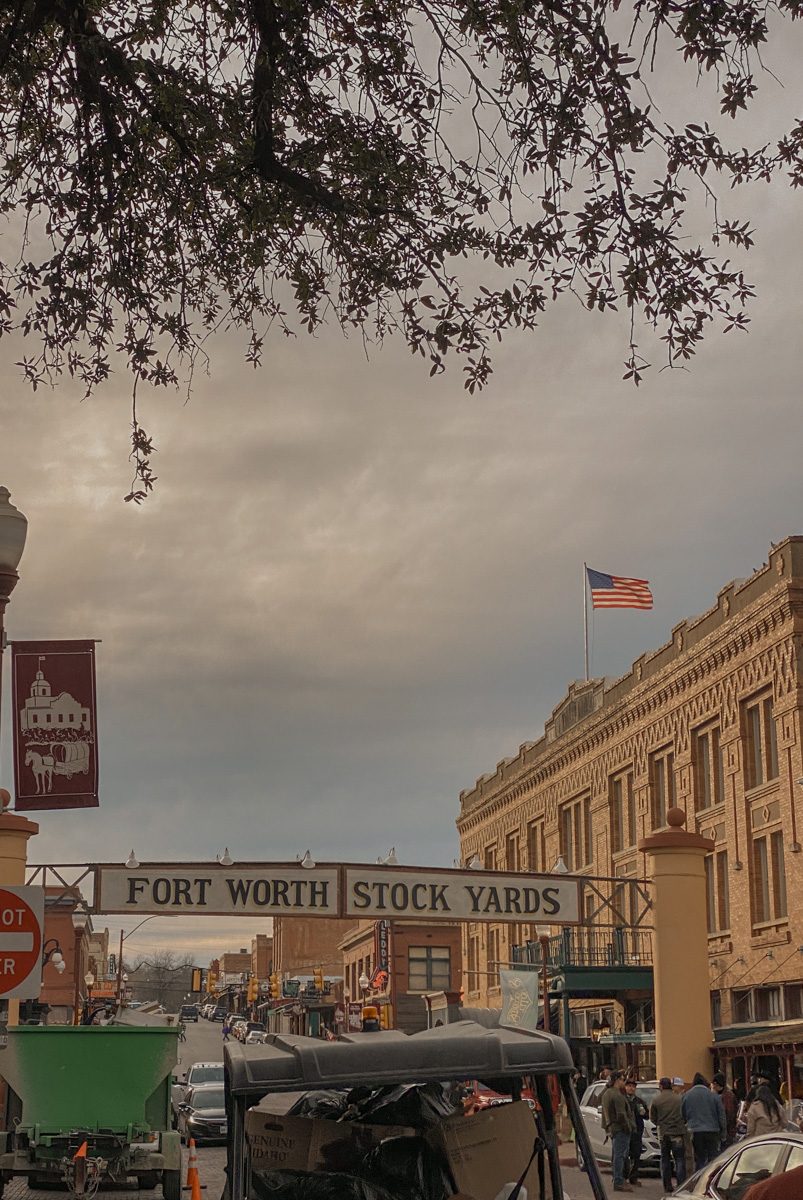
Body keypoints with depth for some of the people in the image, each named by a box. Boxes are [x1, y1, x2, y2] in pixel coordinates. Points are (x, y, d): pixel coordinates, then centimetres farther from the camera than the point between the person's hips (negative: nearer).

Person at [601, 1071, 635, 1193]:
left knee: (616, 1154, 18)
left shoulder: (607, 1093, 13)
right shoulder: (617, 1096, -19)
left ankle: (617, 1178, 26)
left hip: (612, 1128, 10)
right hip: (620, 1128, -10)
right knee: (620, 1155, -8)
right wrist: (628, 1128, -14)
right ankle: (618, 1183, -8)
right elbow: (621, 1115, -20)